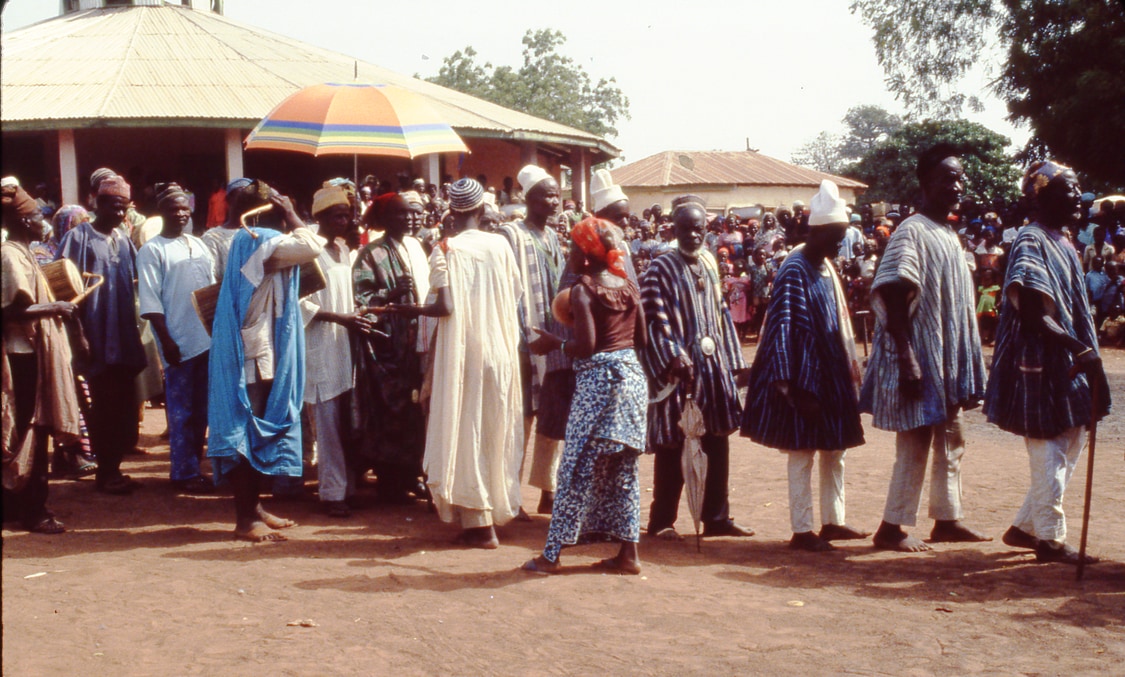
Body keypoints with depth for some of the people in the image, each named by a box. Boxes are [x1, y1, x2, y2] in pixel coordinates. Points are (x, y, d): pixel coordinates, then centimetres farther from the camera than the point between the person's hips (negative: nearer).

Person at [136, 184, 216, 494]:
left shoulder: (198, 245, 14)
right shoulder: (152, 251, -4)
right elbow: (150, 301, -9)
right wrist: (166, 340, -15)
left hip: (207, 339, 6)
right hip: (179, 343, -6)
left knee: (201, 410, 11)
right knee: (182, 412, 0)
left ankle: (194, 466, 21)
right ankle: (185, 472, 7)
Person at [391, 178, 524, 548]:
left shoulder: (446, 250, -10)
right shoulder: (500, 245, 0)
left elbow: (446, 306, -16)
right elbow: (516, 295, 7)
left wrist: (413, 310, 1)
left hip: (463, 351, -4)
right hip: (499, 349, 4)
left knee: (465, 434, 3)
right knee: (496, 432, 15)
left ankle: (478, 522, 3)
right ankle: (497, 509, 24)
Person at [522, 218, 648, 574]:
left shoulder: (582, 290, -10)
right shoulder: (629, 286, 9)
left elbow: (586, 344, -18)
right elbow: (641, 339, 11)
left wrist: (555, 343, -2)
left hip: (597, 379, -6)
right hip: (632, 375, 6)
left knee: (577, 468, -2)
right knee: (623, 470, 12)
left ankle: (552, 554, 2)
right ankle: (628, 553, 13)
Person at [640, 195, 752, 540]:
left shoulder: (710, 264, 11)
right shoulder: (660, 269, -7)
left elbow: (721, 313, 15)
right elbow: (653, 320, -14)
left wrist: (731, 359, 11)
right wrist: (673, 357, -24)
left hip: (713, 368, 6)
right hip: (677, 370, -6)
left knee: (717, 445, 9)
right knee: (671, 447, 1)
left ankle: (717, 517, 18)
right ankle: (662, 520, 11)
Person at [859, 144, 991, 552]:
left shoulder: (950, 236, 12)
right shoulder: (912, 233, -15)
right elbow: (893, 300, -20)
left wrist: (969, 363, 15)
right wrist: (907, 360, -25)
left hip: (951, 358, 9)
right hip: (922, 356, -9)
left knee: (951, 444, 14)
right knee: (914, 446, -4)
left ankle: (947, 520, 24)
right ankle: (892, 528, 5)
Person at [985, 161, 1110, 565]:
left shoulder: (1063, 246, 14)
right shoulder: (1031, 243, -13)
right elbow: (1034, 317, -20)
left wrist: (1087, 353, 12)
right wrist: (1081, 350, -23)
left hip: (1067, 365, 9)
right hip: (1040, 365, -9)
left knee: (1070, 446, 13)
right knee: (1049, 453, -2)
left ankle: (1024, 527, 21)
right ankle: (1050, 538, 8)